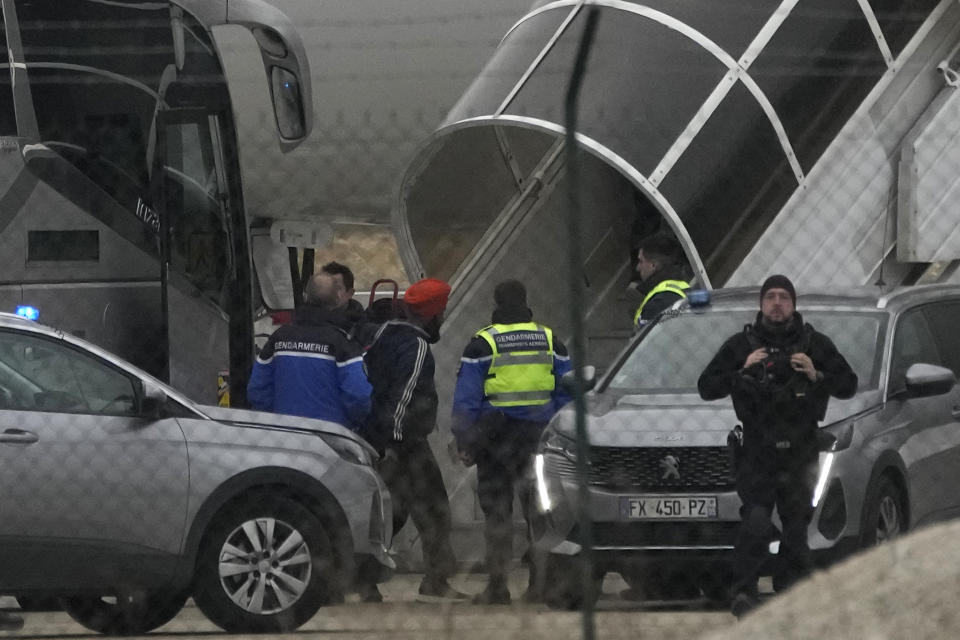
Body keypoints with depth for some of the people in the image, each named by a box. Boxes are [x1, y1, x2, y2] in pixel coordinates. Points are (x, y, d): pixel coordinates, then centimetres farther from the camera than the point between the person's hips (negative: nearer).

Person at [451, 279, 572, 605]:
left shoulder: (483, 344, -4)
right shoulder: (550, 341, 7)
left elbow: (466, 400, -6)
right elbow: (566, 395, 10)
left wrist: (464, 443, -1)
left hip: (496, 439, -3)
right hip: (538, 438, 3)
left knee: (497, 514, 1)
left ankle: (497, 587, -2)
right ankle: (540, 583, 5)